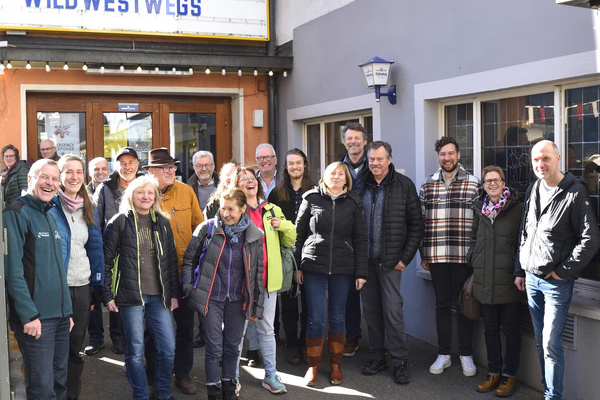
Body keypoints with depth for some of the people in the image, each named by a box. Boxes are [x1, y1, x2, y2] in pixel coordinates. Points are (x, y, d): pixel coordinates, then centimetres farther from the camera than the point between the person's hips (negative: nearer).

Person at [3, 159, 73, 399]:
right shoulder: (16, 214, -9)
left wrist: (67, 311, 17)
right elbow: (13, 269, -16)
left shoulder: (51, 218, 16)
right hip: (35, 318, -8)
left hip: (60, 316, 8)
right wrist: (29, 315, -20)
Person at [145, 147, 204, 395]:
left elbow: (199, 227, 7)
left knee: (185, 323, 10)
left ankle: (182, 373, 26)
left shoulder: (186, 192, 1)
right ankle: (154, 372, 31)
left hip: (185, 270, 2)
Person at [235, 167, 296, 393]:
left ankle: (270, 375, 12)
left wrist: (284, 225, -3)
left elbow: (289, 241, 16)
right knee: (244, 322, 7)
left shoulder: (272, 211, 12)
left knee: (266, 327, 7)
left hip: (267, 278, 3)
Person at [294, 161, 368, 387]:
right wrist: (297, 266, 1)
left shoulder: (353, 203, 4)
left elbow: (360, 239, 4)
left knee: (338, 318, 10)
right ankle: (313, 366, 14)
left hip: (343, 270, 1)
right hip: (314, 267, -1)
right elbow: (299, 233, 5)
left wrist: (361, 272, -1)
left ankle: (335, 365, 23)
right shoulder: (311, 199, 1)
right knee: (315, 319, -1)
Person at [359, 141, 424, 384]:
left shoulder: (404, 186, -2)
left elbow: (416, 226, -1)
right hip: (364, 259, 4)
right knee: (370, 310, 10)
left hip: (390, 261, -4)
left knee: (393, 310, -3)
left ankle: (400, 362, 9)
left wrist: (405, 258, -6)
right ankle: (377, 358, 23)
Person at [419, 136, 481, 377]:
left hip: (464, 255, -2)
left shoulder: (473, 184, 1)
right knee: (442, 304, 9)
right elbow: (421, 222, 9)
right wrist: (423, 254, 7)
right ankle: (444, 354, 20)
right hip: (436, 256, 2)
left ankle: (466, 355, 19)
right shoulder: (427, 185, 8)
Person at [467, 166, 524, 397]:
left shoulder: (517, 209, -5)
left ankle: (509, 375, 17)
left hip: (508, 279, -5)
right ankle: (494, 373, 24)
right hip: (484, 279, 5)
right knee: (490, 328, 13)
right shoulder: (480, 208, 10)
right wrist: (472, 260, 9)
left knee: (510, 328, 5)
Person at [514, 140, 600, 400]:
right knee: (541, 342, 13)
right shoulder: (533, 190, 10)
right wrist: (520, 271, 16)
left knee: (551, 344, -6)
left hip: (556, 282, -6)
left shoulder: (575, 193, -11)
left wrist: (563, 271, -13)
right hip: (531, 279, 7)